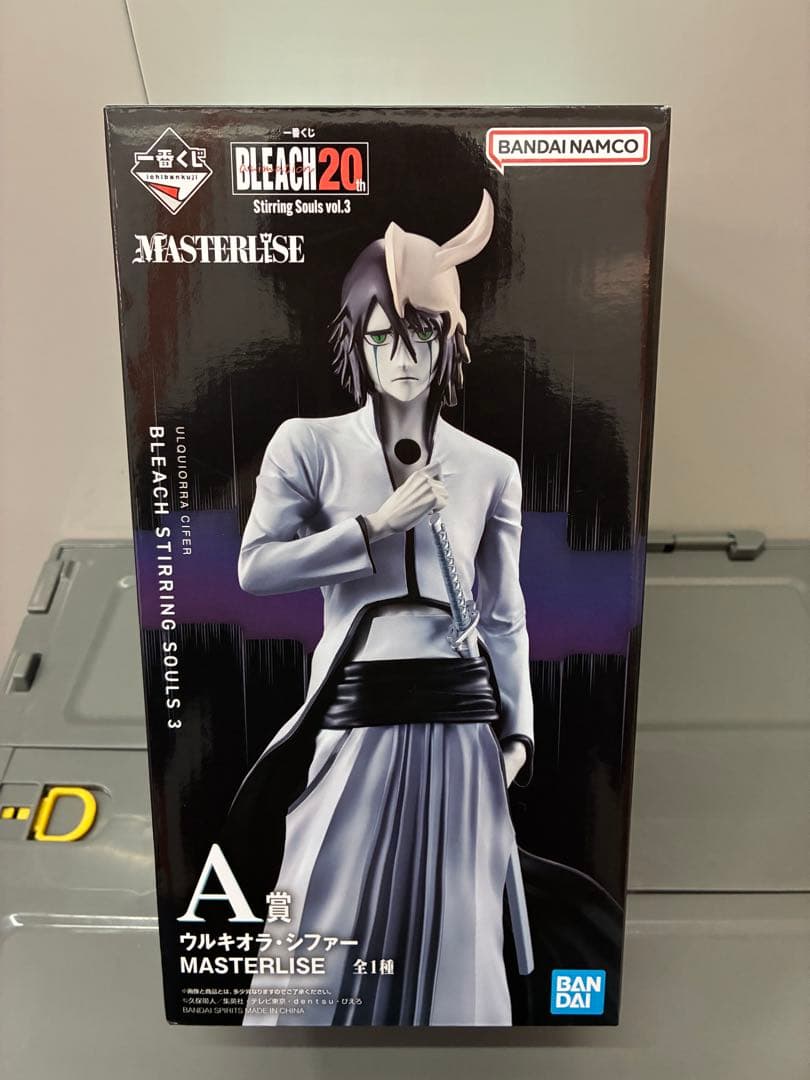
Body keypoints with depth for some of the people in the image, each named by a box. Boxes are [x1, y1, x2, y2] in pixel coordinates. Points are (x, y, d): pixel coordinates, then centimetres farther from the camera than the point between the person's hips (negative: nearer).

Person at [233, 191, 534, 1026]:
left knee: (451, 940, 12)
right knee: (331, 939, 7)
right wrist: (377, 525, -12)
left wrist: (518, 730, 5)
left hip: (459, 723, 2)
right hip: (354, 720, -1)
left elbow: (505, 617, 10)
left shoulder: (491, 469, 8)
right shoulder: (308, 443, 2)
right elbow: (255, 568, -7)